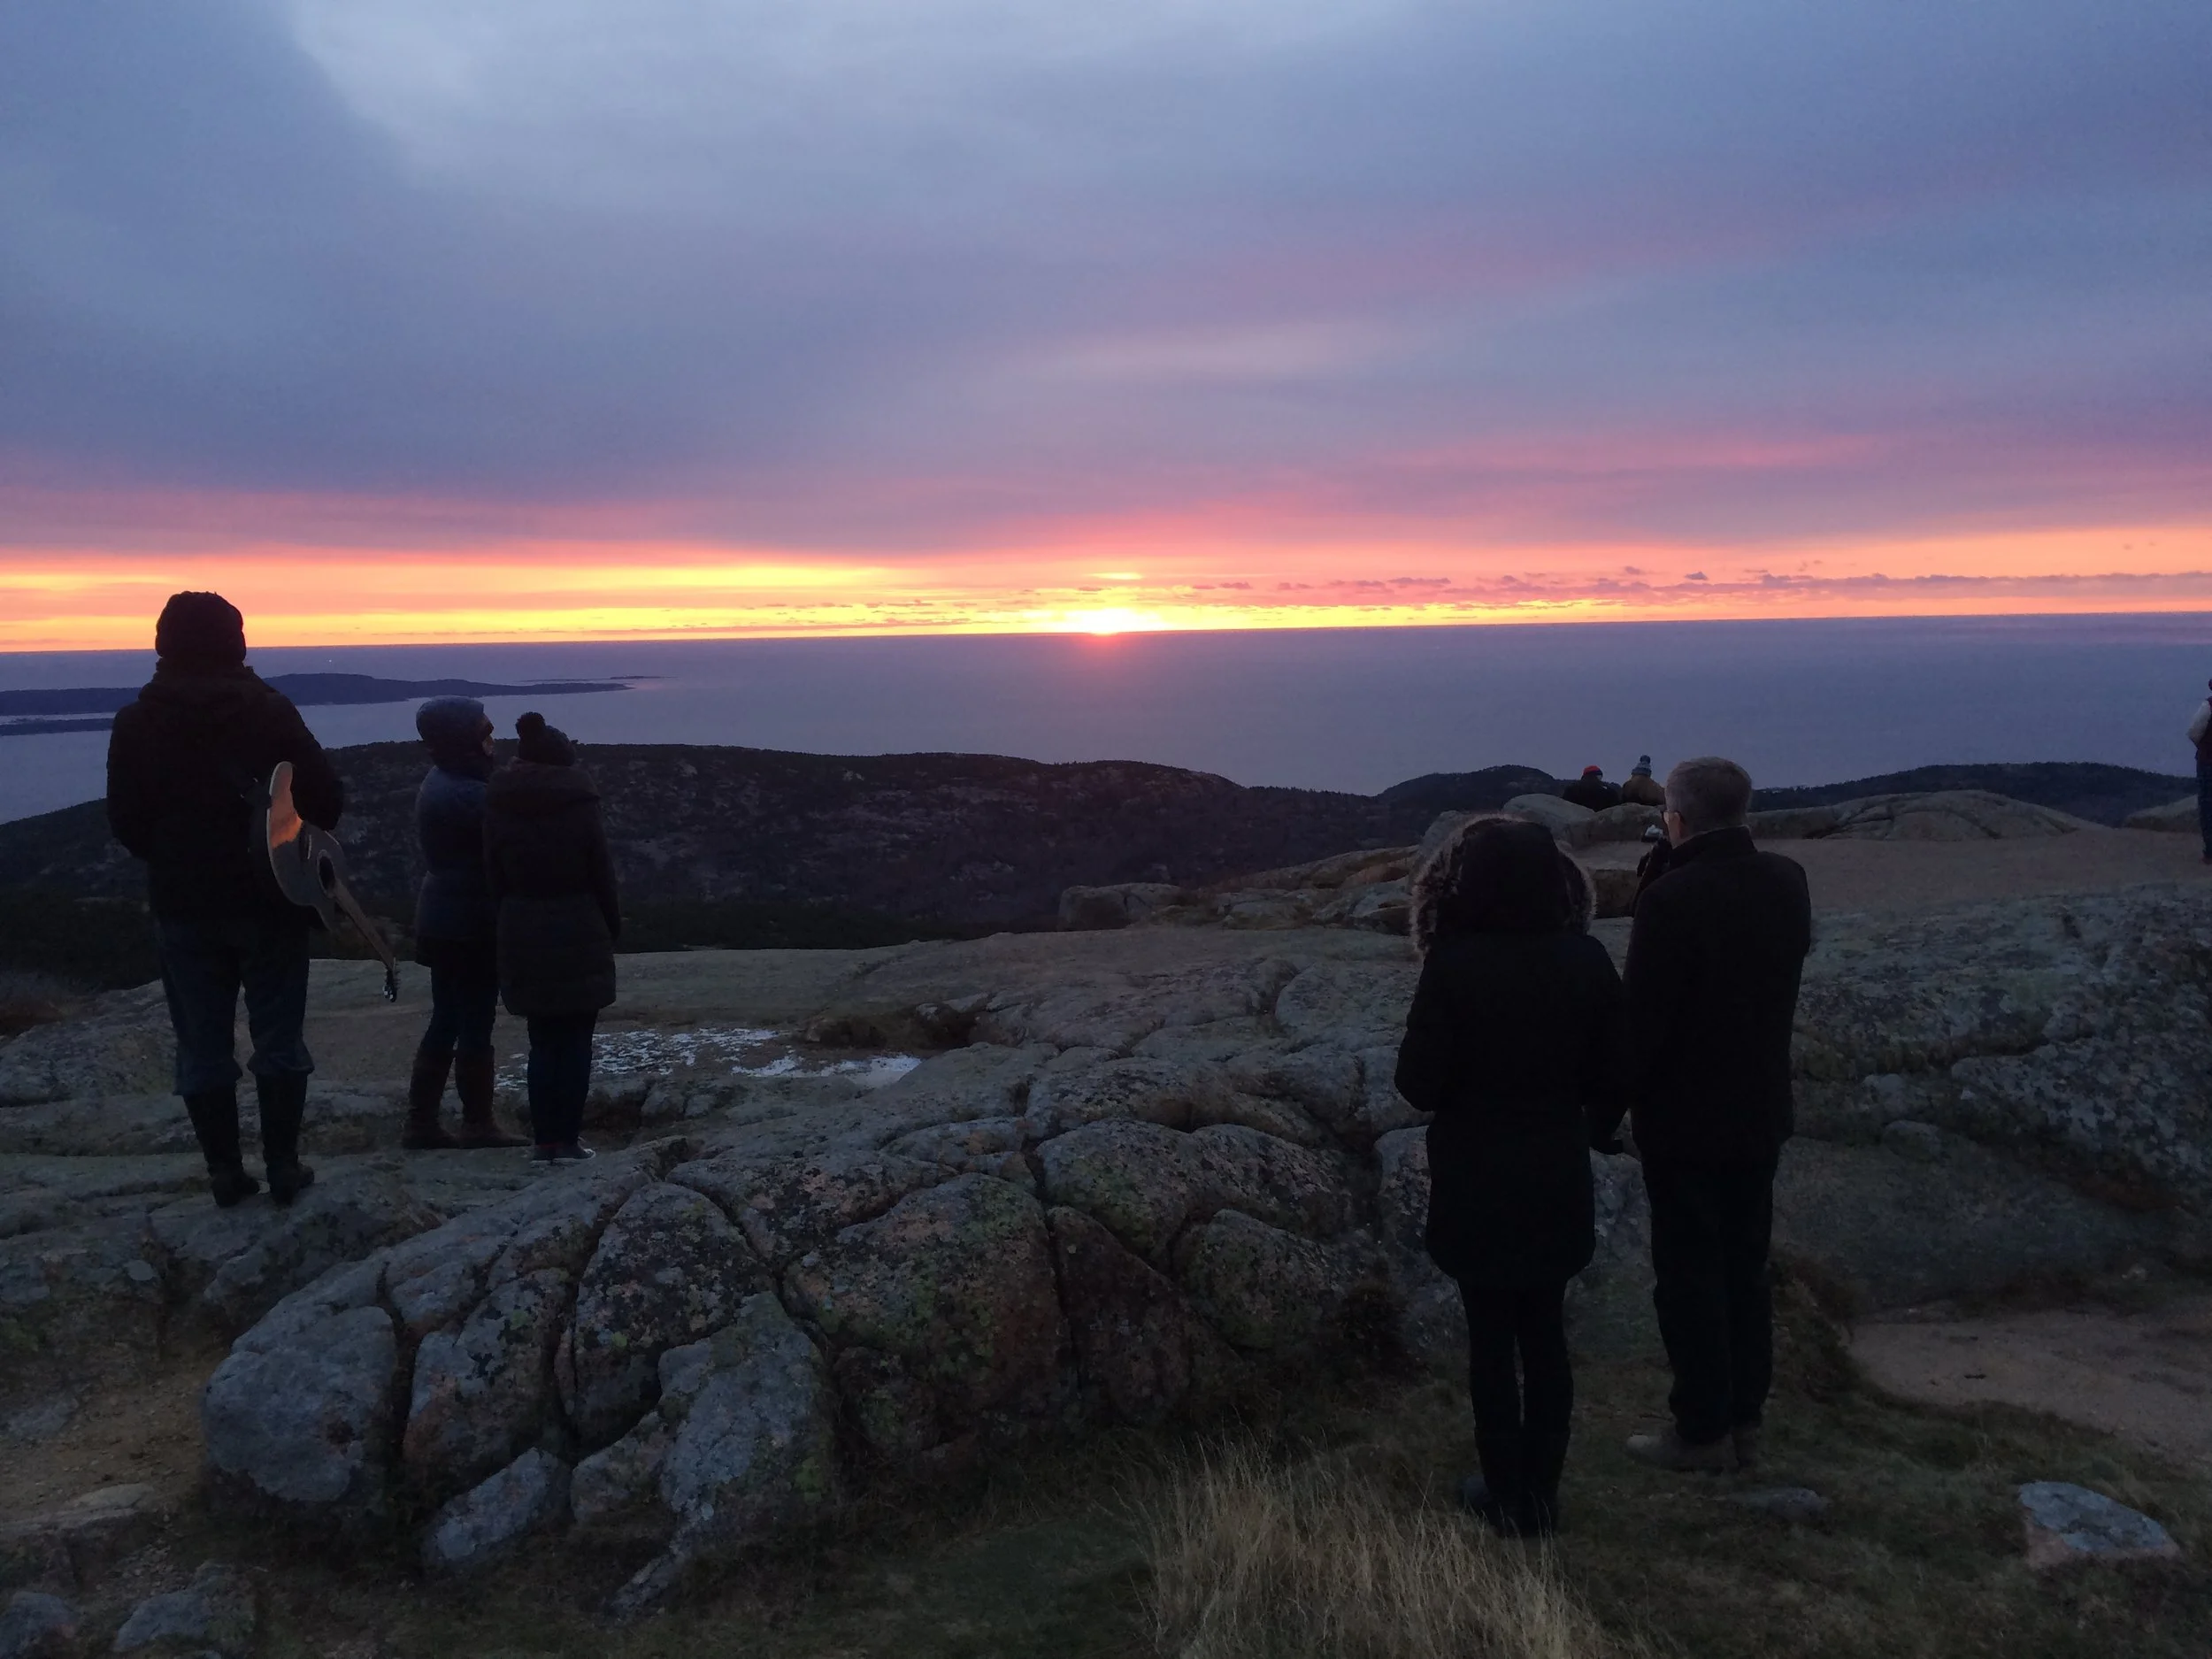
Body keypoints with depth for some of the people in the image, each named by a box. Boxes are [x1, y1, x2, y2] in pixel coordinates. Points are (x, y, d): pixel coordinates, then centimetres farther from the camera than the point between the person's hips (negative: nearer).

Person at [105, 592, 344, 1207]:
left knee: (202, 1045, 9)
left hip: (183, 904, 2)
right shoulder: (269, 708, -8)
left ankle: (225, 1172, 12)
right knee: (279, 1038, 7)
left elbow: (125, 822, 1)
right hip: (267, 900, -1)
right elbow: (325, 798, -11)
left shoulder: (136, 722, -2)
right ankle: (282, 1166, 9)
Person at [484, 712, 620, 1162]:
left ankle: (544, 1139, 10)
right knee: (576, 1041, 4)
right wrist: (613, 928, 8)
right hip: (579, 935, -3)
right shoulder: (579, 803, -8)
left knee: (543, 1041, 11)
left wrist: (512, 918, 13)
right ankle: (568, 1138, 4)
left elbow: (494, 875, 4)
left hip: (524, 937, 3)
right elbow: (602, 873, -4)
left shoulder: (498, 807, 1)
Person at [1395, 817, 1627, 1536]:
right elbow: (1614, 1074, 1)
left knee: (1492, 1340, 10)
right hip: (1558, 1179, 4)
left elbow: (1419, 1085, -17)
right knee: (1545, 1335, 16)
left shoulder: (1454, 964, -19)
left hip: (1477, 1184, -3)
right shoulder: (1586, 959, -7)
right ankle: (1541, 1492, 27)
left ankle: (1508, 1497, 21)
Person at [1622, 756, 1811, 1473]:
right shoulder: (1787, 882, -1)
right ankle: (1744, 1421, 26)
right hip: (1760, 1112, 7)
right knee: (1745, 1269, 16)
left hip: (1685, 1118, -7)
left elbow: (1642, 1017, -20)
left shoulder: (1671, 898, -23)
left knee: (1690, 1277, 5)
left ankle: (1704, 1430, 15)